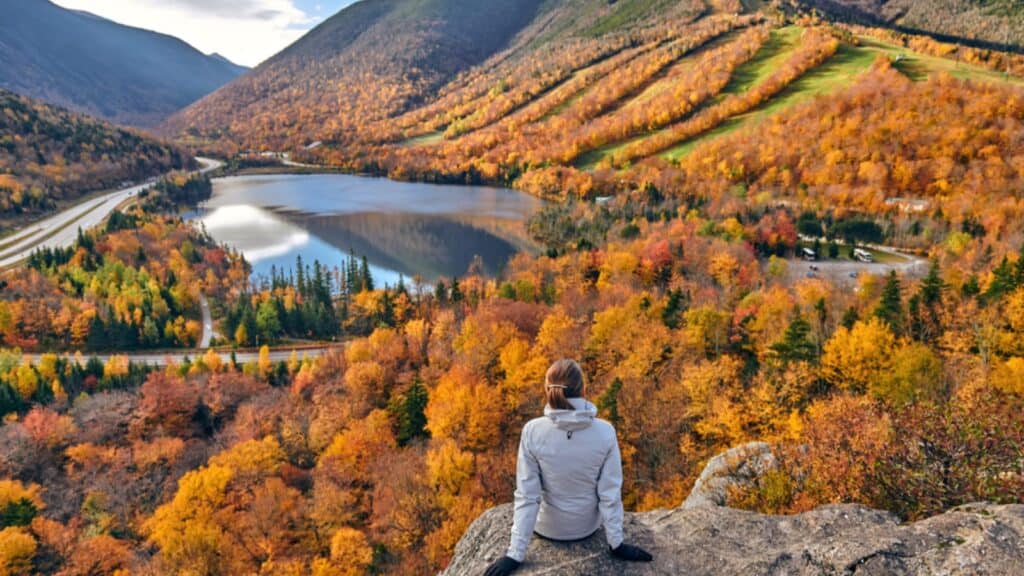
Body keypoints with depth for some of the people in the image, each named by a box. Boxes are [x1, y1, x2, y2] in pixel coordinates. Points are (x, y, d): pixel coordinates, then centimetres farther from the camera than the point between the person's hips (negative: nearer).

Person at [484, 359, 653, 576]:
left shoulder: (532, 431, -25)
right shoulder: (605, 432, -23)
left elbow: (526, 495, -21)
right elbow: (610, 493, -16)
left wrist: (515, 554, -13)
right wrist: (616, 544, -3)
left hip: (547, 528, -1)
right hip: (588, 526, 1)